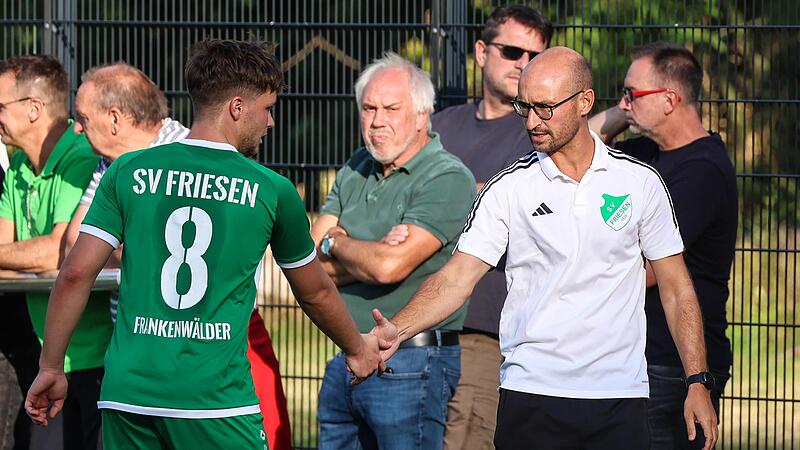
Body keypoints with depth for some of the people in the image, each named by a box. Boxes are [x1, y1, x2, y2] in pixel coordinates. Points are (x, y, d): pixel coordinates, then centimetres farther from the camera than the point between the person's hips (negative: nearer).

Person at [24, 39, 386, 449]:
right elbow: (316, 293, 16)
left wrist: (50, 368, 10)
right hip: (217, 401, -3)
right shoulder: (272, 191, 2)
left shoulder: (128, 172, 5)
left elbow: (76, 272, 1)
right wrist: (357, 349, 34)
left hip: (127, 396, 3)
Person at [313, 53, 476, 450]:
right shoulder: (356, 170, 13)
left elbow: (389, 266, -21)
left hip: (409, 368, -7)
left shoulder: (447, 179, -11)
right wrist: (369, 256, -12)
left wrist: (335, 243, -2)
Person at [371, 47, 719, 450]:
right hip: (532, 397, -1)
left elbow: (675, 288, 10)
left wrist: (697, 383, 4)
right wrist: (395, 331, -22)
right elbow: (456, 279, -5)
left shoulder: (640, 182, 5)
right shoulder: (508, 189, 2)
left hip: (619, 399, 1)